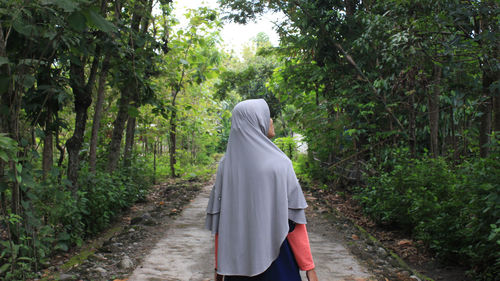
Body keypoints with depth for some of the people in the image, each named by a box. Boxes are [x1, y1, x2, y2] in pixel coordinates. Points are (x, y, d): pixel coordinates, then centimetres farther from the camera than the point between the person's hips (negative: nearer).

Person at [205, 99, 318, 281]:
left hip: (237, 260, 4)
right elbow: (293, 219, -13)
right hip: (275, 256, -4)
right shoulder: (279, 163, -13)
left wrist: (219, 265, 9)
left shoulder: (226, 164, -1)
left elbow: (218, 220, 1)